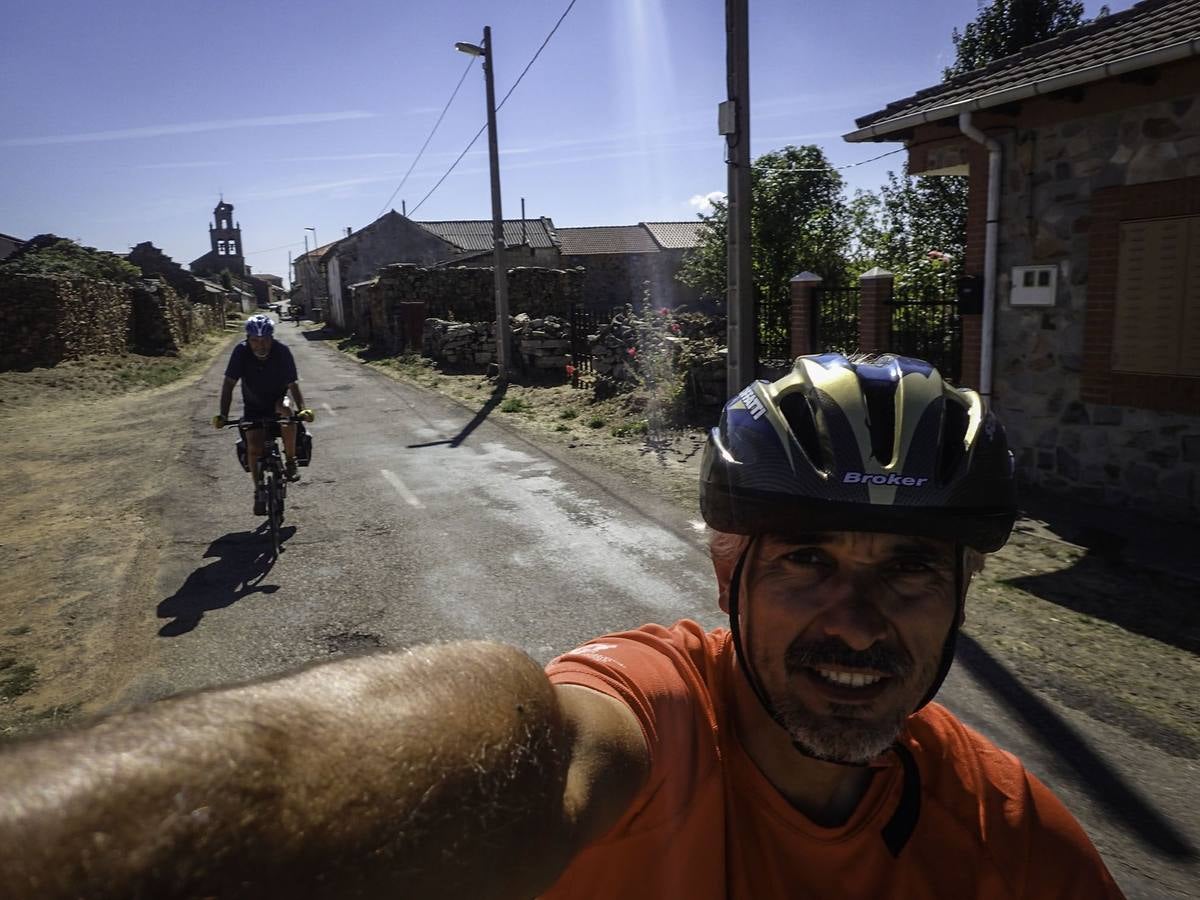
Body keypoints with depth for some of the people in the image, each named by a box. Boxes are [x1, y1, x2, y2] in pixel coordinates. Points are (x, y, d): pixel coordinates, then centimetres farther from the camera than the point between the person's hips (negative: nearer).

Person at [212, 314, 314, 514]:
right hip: (253, 406, 1)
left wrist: (302, 408, -38)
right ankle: (259, 493, 5)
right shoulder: (241, 351, -19)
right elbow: (229, 384, -16)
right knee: (253, 446, -14)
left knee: (287, 411, -36)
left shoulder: (282, 351, -21)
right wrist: (223, 414, -25)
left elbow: (293, 384, -22)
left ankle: (290, 461, -18)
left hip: (277, 400, -1)